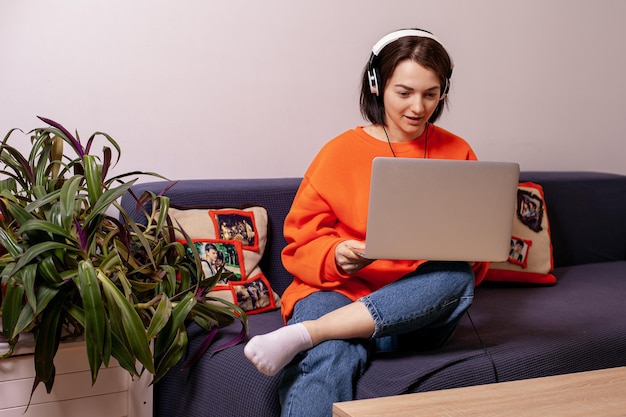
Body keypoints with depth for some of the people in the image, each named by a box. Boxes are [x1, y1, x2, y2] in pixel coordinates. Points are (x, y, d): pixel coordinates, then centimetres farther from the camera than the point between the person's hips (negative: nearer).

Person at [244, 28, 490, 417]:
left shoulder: (456, 153, 10)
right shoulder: (340, 152, 3)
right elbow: (301, 245, 4)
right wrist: (336, 257, -18)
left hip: (418, 310, 3)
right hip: (338, 291, -3)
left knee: (456, 277, -33)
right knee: (327, 361, -38)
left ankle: (302, 333, -35)